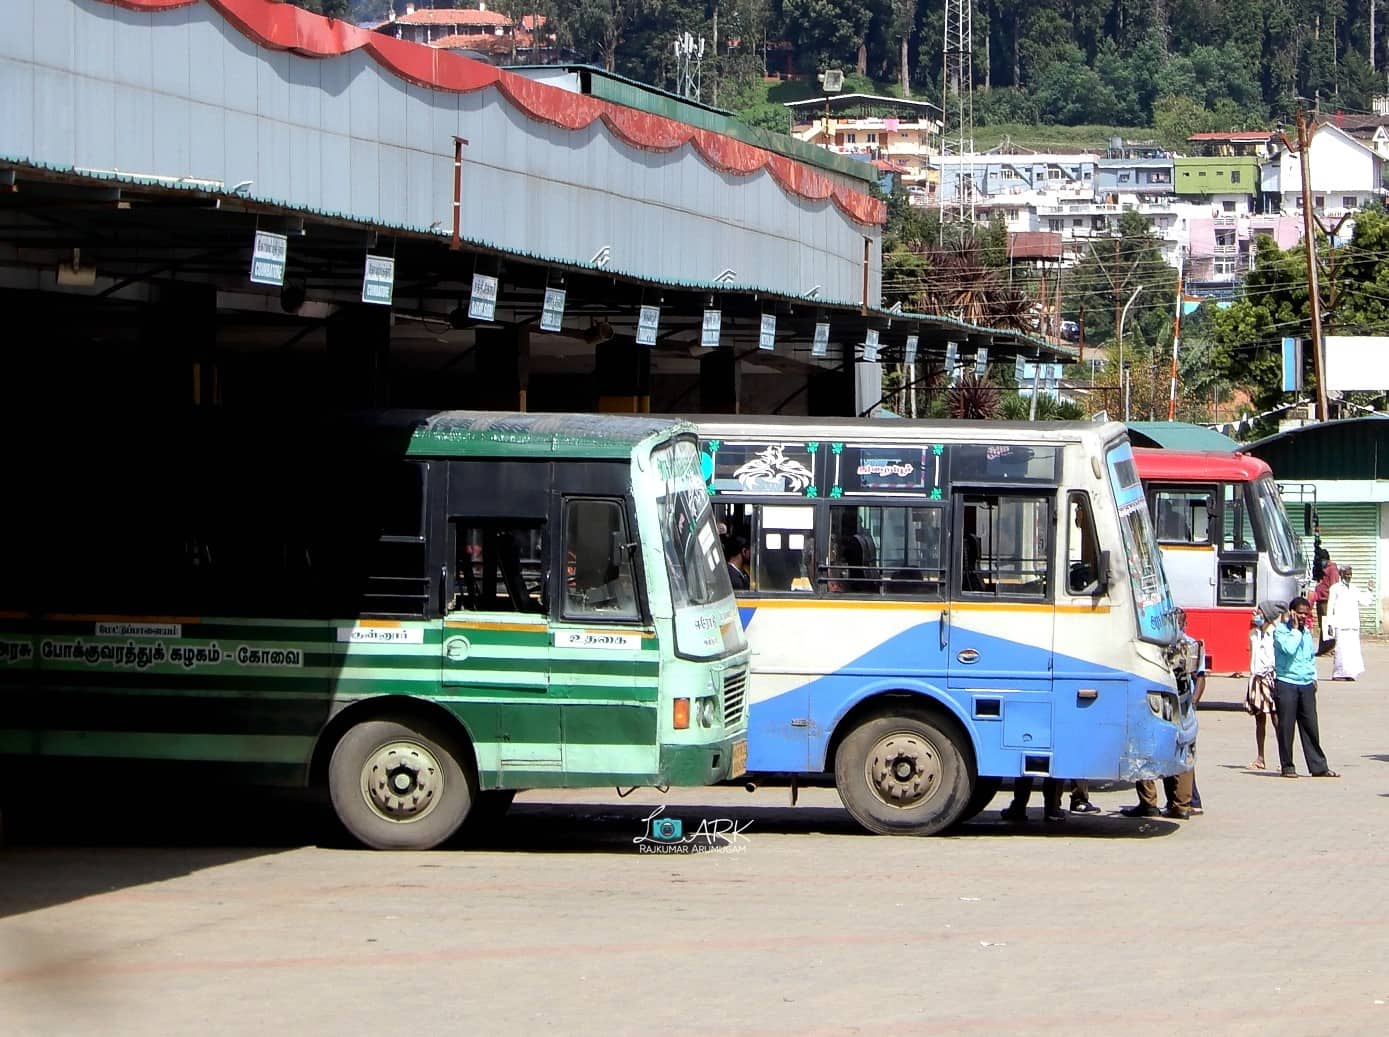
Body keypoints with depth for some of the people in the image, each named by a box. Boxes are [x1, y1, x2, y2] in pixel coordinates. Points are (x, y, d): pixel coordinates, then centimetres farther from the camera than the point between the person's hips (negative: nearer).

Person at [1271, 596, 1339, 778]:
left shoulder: (1307, 632, 15)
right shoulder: (1281, 630, -5)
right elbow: (1289, 649, -22)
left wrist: (1313, 677, 16)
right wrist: (1295, 629, -14)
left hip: (1306, 685, 5)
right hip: (1286, 683, -5)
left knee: (1310, 726, 5)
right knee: (1286, 727, -2)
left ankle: (1318, 766, 7)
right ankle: (1287, 766, 6)